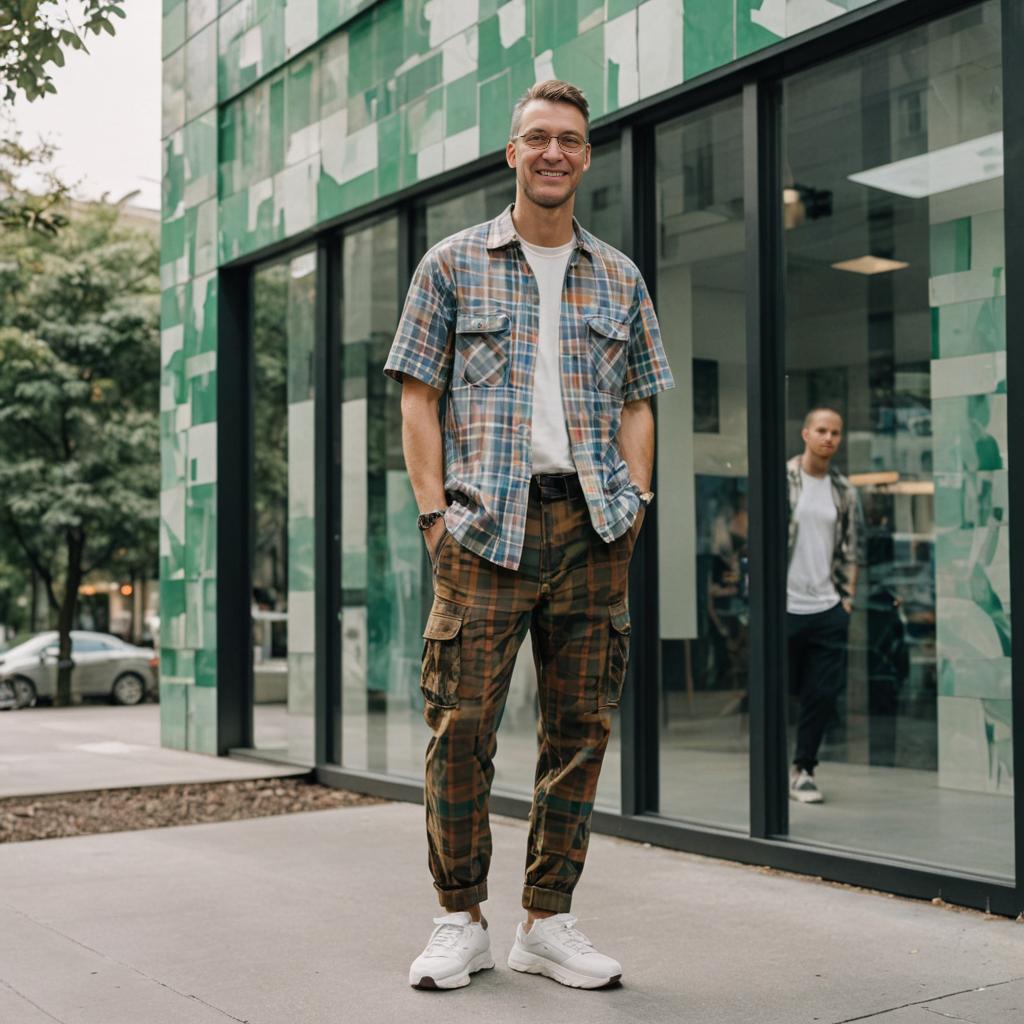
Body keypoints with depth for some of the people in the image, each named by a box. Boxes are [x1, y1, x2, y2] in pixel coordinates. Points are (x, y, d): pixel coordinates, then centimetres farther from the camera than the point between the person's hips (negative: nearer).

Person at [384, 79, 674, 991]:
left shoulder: (620, 280, 16)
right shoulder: (453, 265, 8)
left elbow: (637, 401, 17)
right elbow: (419, 397, 4)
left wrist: (635, 498, 3)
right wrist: (435, 509, -6)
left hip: (593, 526, 3)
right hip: (484, 525, -3)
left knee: (580, 728, 4)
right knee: (461, 726, -5)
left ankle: (548, 922, 16)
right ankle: (461, 922, 10)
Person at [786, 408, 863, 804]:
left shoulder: (844, 490, 10)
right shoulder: (782, 479, -4)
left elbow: (851, 548, 14)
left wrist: (848, 598, 7)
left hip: (828, 608, 4)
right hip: (784, 606, -4)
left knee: (824, 694, 4)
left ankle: (803, 770, 17)